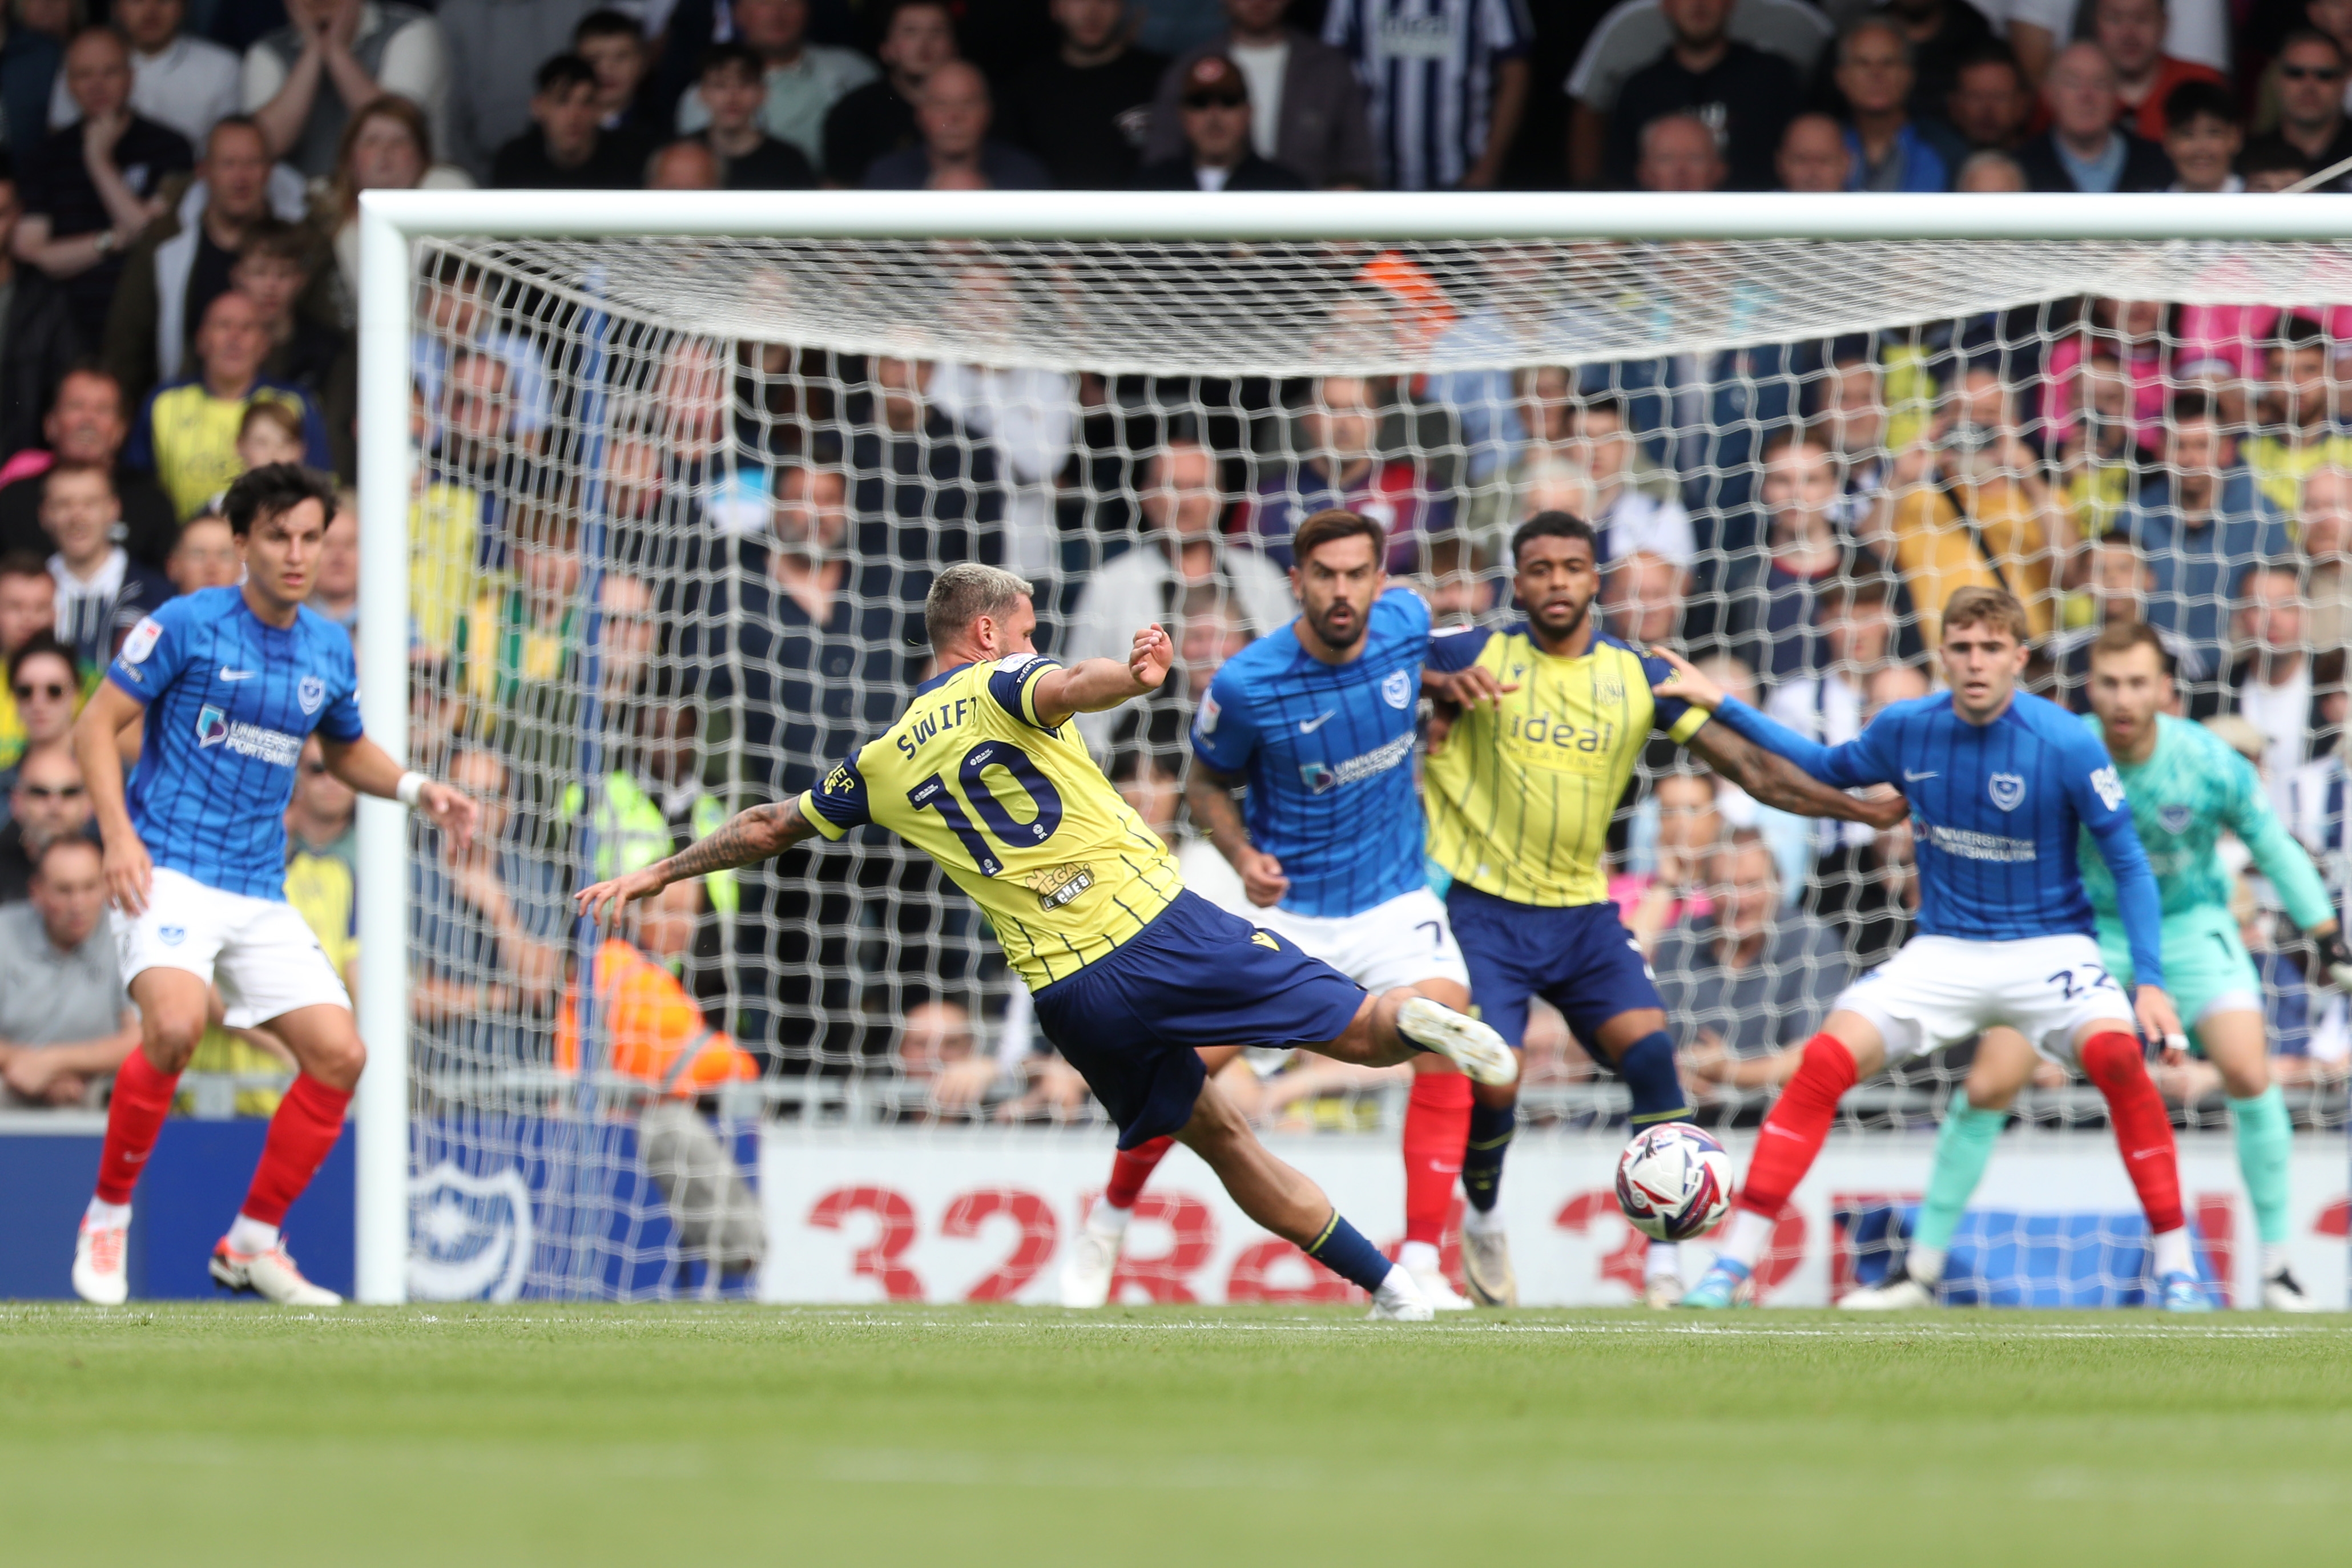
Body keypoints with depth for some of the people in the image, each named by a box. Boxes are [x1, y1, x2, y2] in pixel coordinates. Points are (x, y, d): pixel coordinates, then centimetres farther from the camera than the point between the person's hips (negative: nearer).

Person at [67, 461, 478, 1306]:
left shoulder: (329, 651, 11)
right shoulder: (189, 625, -5)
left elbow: (347, 750, 28)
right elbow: (96, 725, -3)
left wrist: (414, 790, 8)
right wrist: (119, 835, -16)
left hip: (260, 894, 6)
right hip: (168, 871, -6)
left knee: (339, 1054, -4)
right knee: (175, 1023, -31)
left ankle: (252, 1242, 11)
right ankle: (107, 1220, -13)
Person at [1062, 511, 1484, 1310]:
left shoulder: (1407, 622, -10)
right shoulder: (1245, 685, -19)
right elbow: (1207, 783, -1)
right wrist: (1243, 855, -17)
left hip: (1394, 898, 2)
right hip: (1289, 906, -2)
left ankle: (1420, 1270, -19)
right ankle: (1106, 1226, 21)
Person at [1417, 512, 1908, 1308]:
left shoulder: (1639, 676, 4)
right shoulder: (1478, 655, -4)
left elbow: (1748, 765, 4)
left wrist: (1860, 809, -4)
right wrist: (1441, 685, -30)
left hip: (1581, 912, 3)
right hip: (1481, 906, -3)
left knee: (1650, 1053, -16)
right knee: (1489, 1082, -13)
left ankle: (1667, 1257, -11)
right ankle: (1484, 1221, 19)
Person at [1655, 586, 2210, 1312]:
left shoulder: (2067, 745, -15)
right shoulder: (1907, 730, -3)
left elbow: (2128, 863, -9)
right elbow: (1830, 769, 19)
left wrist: (2150, 980, -19)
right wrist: (1724, 708, 13)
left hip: (2046, 946, -3)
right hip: (1943, 951, 3)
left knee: (2116, 1055, -32)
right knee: (1825, 1061, -17)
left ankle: (2175, 1267, -20)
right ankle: (1734, 1265, -9)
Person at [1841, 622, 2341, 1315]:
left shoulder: (2209, 764, -22)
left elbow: (2270, 841, -4)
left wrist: (2324, 931, 2)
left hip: (2189, 923, 0)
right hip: (2085, 926, 1)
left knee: (2247, 1070, -21)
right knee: (1989, 1083, -8)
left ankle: (2276, 1268, -5)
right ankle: (1921, 1267, 6)